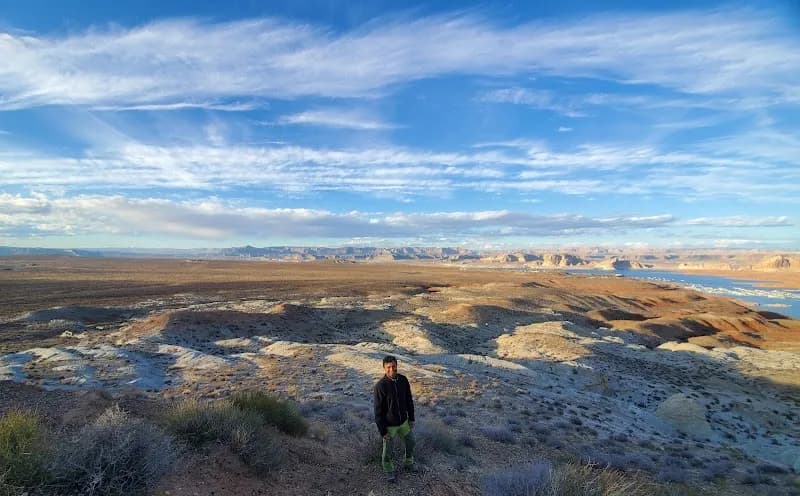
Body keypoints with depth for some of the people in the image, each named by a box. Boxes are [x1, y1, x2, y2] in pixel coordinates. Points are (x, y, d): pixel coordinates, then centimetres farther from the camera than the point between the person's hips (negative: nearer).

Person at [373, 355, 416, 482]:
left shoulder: (403, 380, -11)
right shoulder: (380, 386, -26)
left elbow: (409, 400, 3)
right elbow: (378, 410, -19)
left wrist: (411, 418, 7)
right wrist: (383, 431, -16)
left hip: (403, 421, 5)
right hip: (389, 425, -4)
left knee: (410, 443, 22)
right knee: (387, 450, 15)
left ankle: (408, 462, 50)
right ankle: (389, 470, 42)